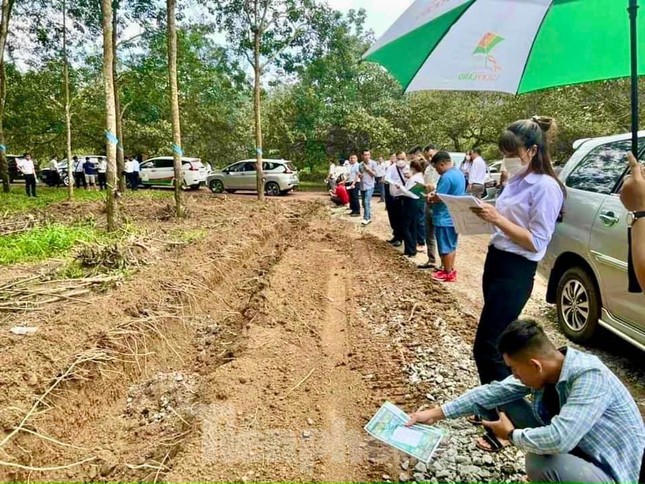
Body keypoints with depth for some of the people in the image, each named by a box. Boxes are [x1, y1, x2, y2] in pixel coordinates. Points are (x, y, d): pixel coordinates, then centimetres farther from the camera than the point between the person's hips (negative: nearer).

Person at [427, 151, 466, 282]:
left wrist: (430, 198, -2)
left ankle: (447, 274, 9)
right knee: (452, 246, 17)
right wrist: (435, 195, 13)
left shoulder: (447, 177, -22)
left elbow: (438, 198, -23)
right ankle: (451, 270, 25)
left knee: (445, 247, 1)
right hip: (455, 217, 10)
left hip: (445, 218, -10)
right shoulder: (459, 173, 10)